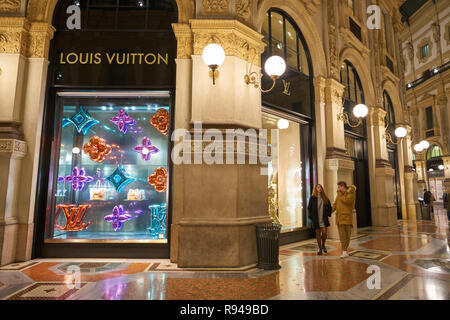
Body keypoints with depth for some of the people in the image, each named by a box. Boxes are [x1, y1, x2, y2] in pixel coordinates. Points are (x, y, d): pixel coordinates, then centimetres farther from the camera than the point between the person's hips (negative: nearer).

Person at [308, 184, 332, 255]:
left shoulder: (325, 198, 5)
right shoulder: (312, 198, -2)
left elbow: (329, 207, 17)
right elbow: (309, 208, 1)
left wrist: (328, 214, 8)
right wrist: (311, 216, -5)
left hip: (323, 219, 1)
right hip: (316, 219, -1)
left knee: (324, 233, -6)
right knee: (318, 234, 6)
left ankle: (323, 245, 23)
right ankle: (320, 248, 19)